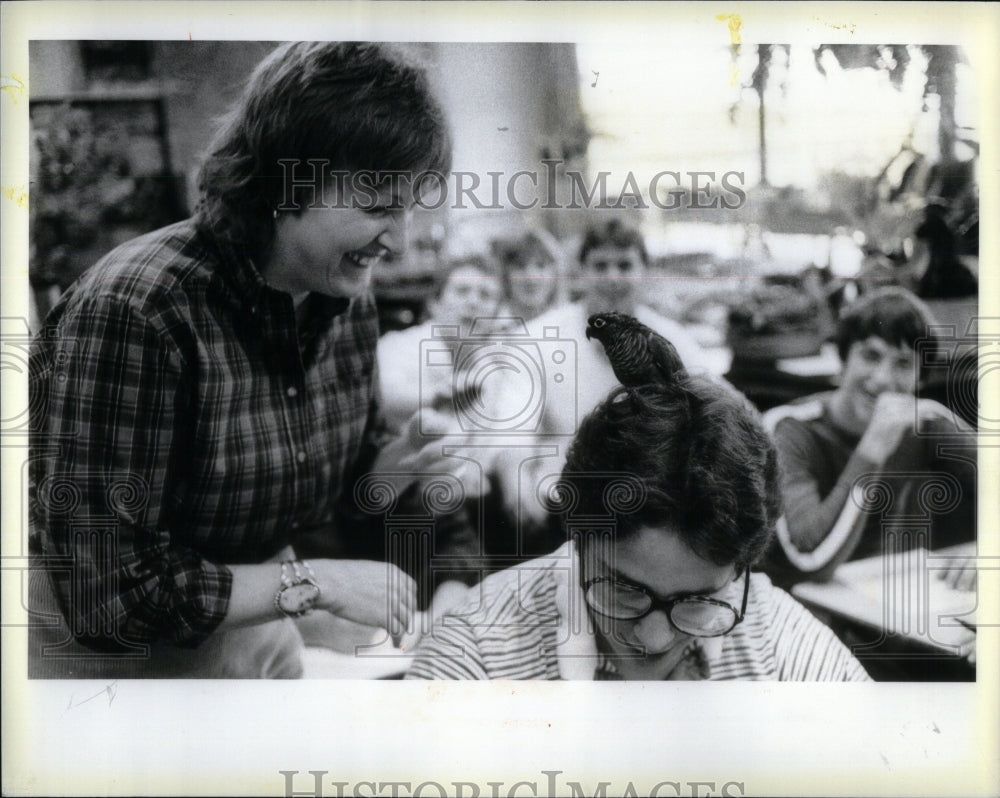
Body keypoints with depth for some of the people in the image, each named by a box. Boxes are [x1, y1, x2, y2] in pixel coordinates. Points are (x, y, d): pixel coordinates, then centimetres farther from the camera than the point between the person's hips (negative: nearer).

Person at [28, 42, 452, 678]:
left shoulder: (348, 299, -7)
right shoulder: (133, 314, -29)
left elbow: (339, 510, 4)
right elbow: (107, 592, -29)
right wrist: (315, 583, -26)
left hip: (254, 637, 7)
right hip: (102, 647, -6)